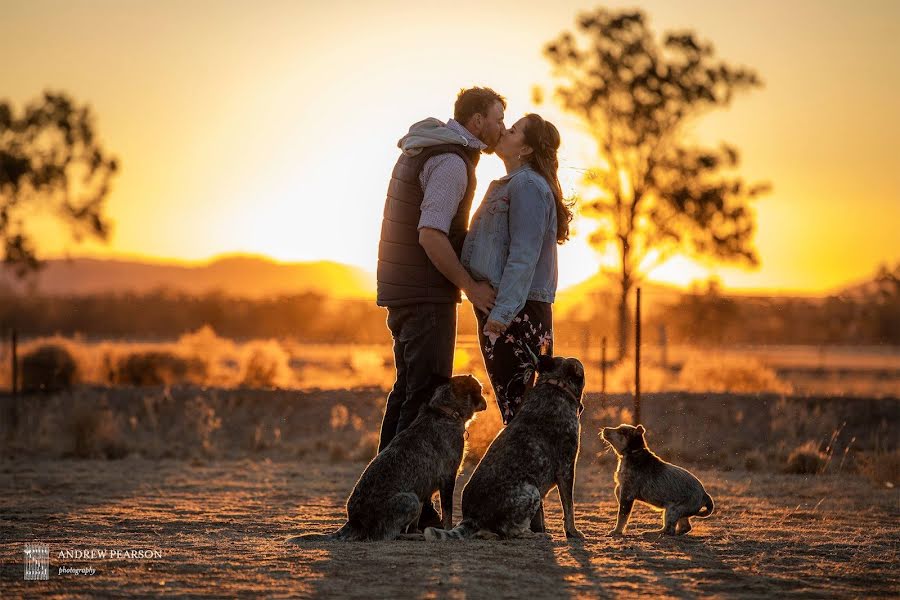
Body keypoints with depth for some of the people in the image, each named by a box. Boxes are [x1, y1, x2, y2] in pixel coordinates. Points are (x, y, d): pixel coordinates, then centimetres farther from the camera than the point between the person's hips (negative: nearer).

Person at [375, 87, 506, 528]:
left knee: (408, 389, 13)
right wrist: (470, 286, -18)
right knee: (428, 394, -9)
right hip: (426, 294, -10)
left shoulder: (423, 153, 17)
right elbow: (431, 234, -24)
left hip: (402, 291, 10)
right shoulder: (451, 162, -15)